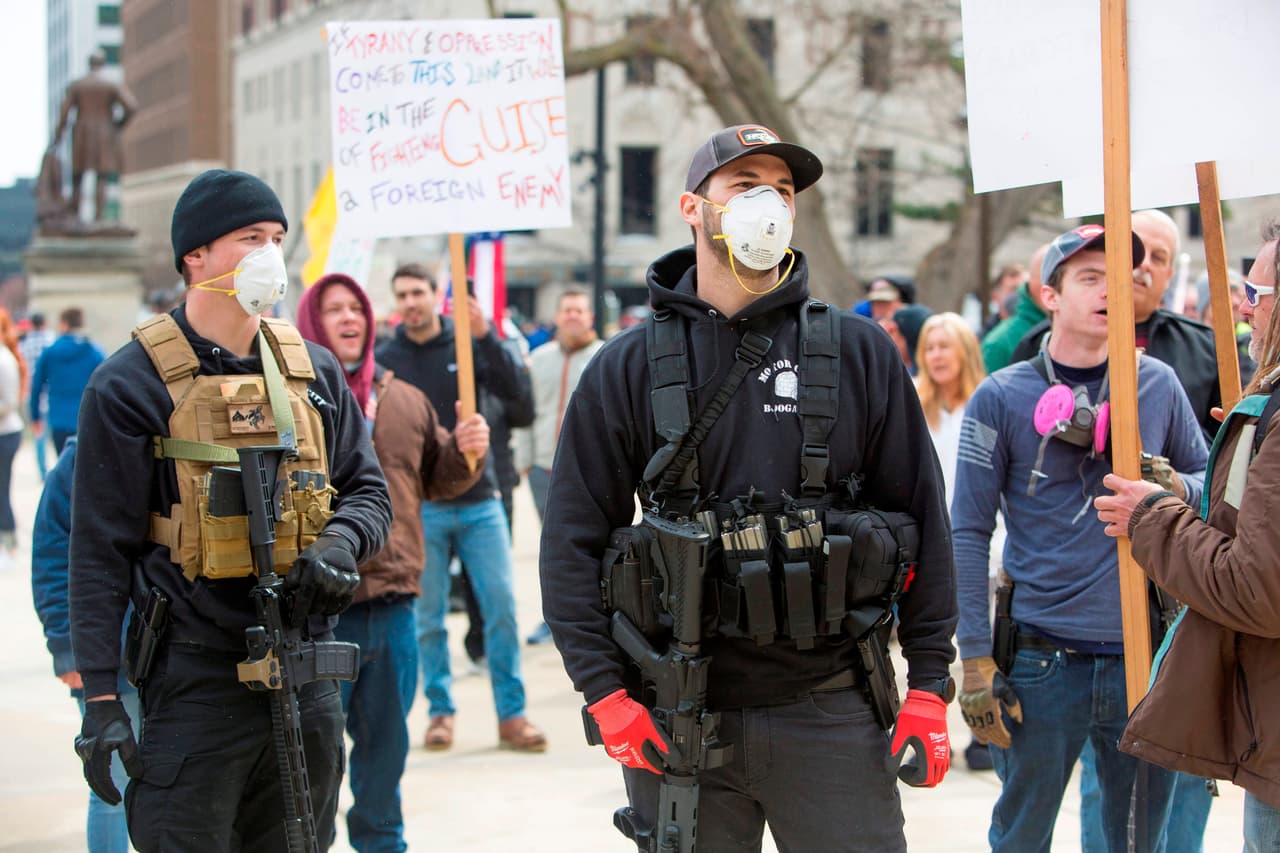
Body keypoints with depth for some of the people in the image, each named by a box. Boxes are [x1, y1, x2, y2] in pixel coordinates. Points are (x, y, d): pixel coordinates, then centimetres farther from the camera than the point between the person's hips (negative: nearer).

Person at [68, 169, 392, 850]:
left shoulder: (314, 371, 11)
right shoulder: (132, 383, -5)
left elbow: (368, 490, 16)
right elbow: (100, 552, -6)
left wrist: (338, 544, -9)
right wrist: (100, 697, -11)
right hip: (194, 683, -5)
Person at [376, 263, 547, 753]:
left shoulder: (467, 345, 3)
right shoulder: (386, 358, 2)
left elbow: (511, 391, -10)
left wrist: (485, 337, -21)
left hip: (479, 499, 1)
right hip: (419, 506, 0)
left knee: (501, 606, -1)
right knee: (428, 617, 5)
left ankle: (511, 714, 5)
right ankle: (440, 711, 17)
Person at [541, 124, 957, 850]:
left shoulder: (860, 354, 3)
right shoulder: (628, 369, 2)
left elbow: (922, 518, 5)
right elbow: (574, 539, 2)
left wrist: (929, 685, 0)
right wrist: (606, 693, -7)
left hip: (830, 710, 0)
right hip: (678, 721, 0)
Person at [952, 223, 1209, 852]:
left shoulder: (1158, 385, 6)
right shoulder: (1001, 397, -2)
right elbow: (968, 534, -2)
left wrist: (1173, 488, -9)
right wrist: (976, 659, -7)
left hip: (1143, 655, 3)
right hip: (1042, 659, -2)